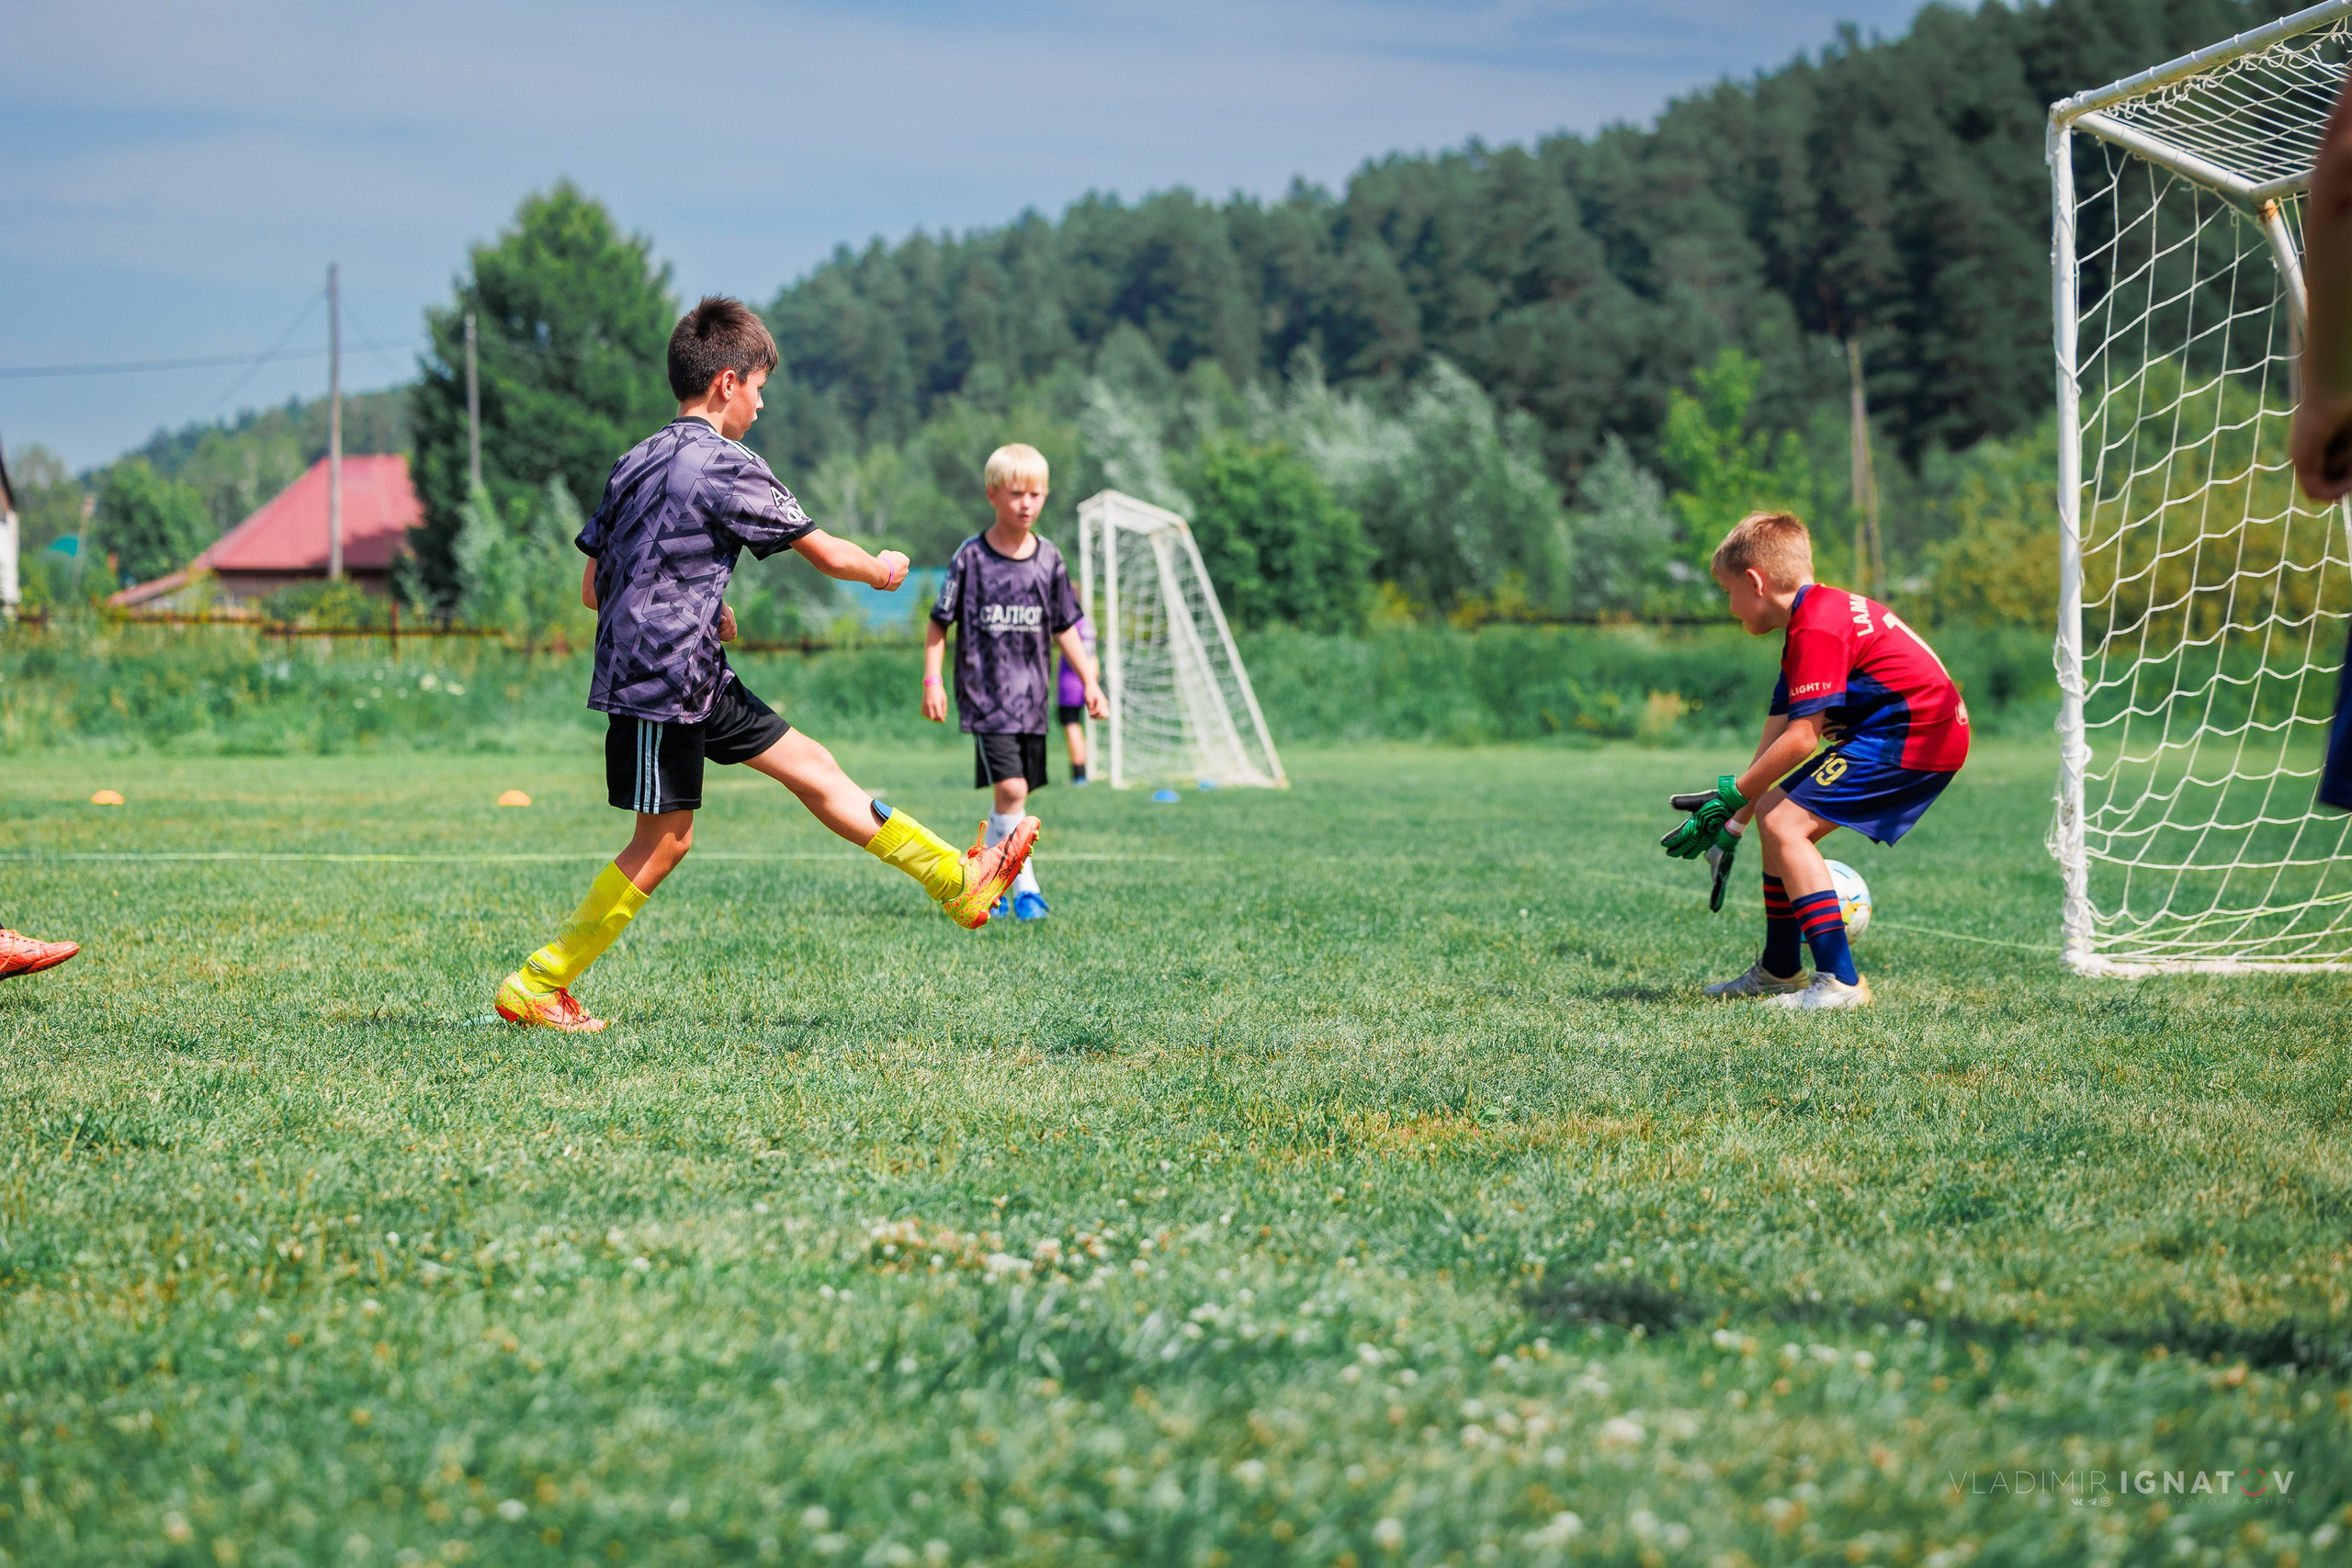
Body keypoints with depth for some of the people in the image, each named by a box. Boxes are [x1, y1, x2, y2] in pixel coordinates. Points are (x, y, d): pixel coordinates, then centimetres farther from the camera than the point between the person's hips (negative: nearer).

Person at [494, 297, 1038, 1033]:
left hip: (699, 682, 10)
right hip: (663, 683, -10)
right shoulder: (726, 467, -14)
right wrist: (882, 569, 14)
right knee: (663, 840, -3)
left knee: (811, 766, 10)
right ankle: (534, 986, 3)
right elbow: (826, 554, -7)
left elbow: (593, 588, 14)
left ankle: (959, 880, 14)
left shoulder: (635, 464, 11)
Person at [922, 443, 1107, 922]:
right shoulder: (971, 557, -5)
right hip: (986, 695, -4)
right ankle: (1025, 888, -8)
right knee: (1011, 789, -16)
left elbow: (1064, 629, 13)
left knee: (1012, 795, 8)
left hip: (1032, 697, 4)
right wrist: (932, 680, -6)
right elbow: (939, 623, 1)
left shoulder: (1049, 559, 5)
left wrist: (1089, 681, 6)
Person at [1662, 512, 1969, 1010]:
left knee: (1786, 824, -16)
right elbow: (1777, 737, 18)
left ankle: (1841, 982, -17)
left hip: (1914, 736, -11)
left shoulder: (1817, 627, -17)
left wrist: (1732, 797, -10)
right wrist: (1734, 823, 16)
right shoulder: (1813, 618, 17)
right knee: (1775, 814, 15)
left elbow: (1800, 739, -20)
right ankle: (1780, 971, 26)